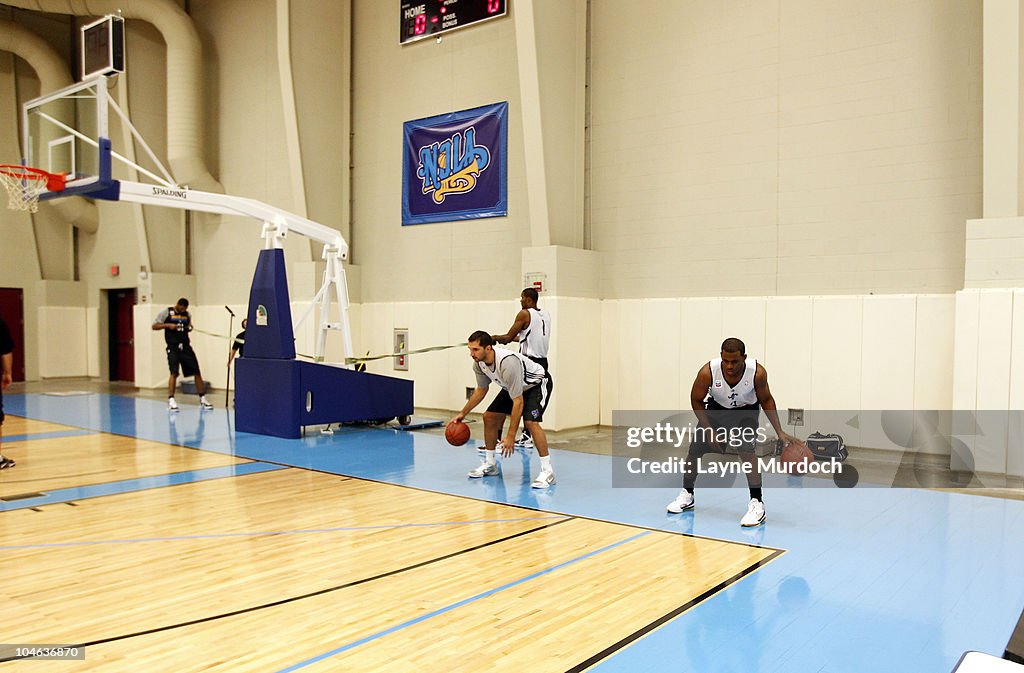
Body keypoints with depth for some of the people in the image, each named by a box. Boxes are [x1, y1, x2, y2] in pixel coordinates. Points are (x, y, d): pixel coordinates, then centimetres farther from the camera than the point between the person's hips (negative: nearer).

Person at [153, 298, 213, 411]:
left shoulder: (188, 314, 12)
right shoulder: (166, 312, -1)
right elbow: (154, 326, -1)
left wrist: (190, 327, 4)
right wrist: (168, 325, -15)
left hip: (186, 346, 4)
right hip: (173, 347, -4)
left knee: (197, 372, 2)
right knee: (174, 373, -13)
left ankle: (203, 398, 10)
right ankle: (171, 400, -5)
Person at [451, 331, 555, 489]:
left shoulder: (507, 363, -40)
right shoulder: (478, 364, -16)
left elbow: (518, 401, -37)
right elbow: (481, 390, 6)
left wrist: (511, 436, -35)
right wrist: (463, 413, 7)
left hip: (535, 384, -8)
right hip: (513, 387, 8)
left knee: (531, 421, -28)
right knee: (489, 417, 3)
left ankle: (547, 471, -20)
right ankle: (490, 464, 18)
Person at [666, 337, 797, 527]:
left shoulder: (757, 372, -31)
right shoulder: (708, 372, -32)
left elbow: (766, 400, -11)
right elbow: (696, 400, -13)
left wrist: (780, 432, -16)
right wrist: (709, 430, -17)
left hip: (746, 412, -2)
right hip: (716, 409, 2)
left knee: (746, 451, -24)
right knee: (694, 449, 1)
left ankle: (757, 505, -13)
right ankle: (686, 495, 24)